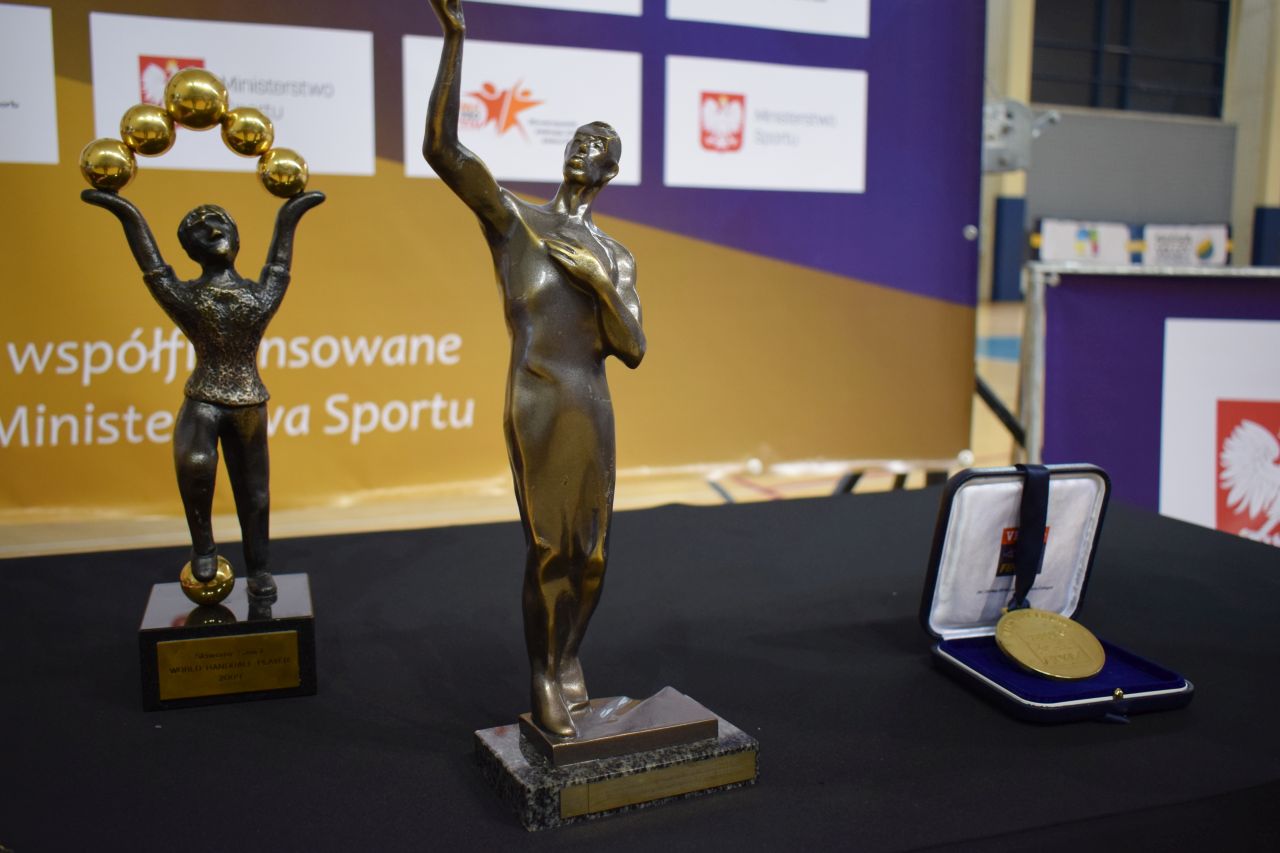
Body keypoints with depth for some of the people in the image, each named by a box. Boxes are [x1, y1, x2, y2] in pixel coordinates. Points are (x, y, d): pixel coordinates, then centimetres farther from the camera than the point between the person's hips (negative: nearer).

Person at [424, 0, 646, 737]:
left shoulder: (615, 256, 12)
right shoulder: (514, 219, 1)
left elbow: (633, 351, 2)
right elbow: (441, 148, -14)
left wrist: (601, 281, -12)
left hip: (594, 410, 5)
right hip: (537, 408, -4)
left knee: (592, 550, 11)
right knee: (548, 549, -1)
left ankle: (570, 658, 33)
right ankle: (545, 679, 16)